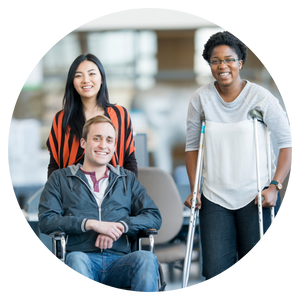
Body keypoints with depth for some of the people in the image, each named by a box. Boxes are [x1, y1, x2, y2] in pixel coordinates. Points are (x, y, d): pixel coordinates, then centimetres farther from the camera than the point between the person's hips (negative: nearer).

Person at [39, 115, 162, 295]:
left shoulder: (128, 179, 26)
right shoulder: (60, 178, 19)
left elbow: (154, 217, 13)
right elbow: (46, 221, 4)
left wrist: (120, 226, -6)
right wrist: (91, 224, -8)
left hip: (119, 261, 2)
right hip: (83, 257, -2)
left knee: (147, 258, -32)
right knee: (77, 259, -38)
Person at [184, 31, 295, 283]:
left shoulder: (259, 97, -4)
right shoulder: (201, 99, 3)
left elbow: (288, 142, -2)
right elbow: (192, 146, 11)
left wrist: (274, 186, -10)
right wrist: (194, 190, 4)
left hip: (255, 198, -2)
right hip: (214, 198, 2)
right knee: (215, 273, -4)